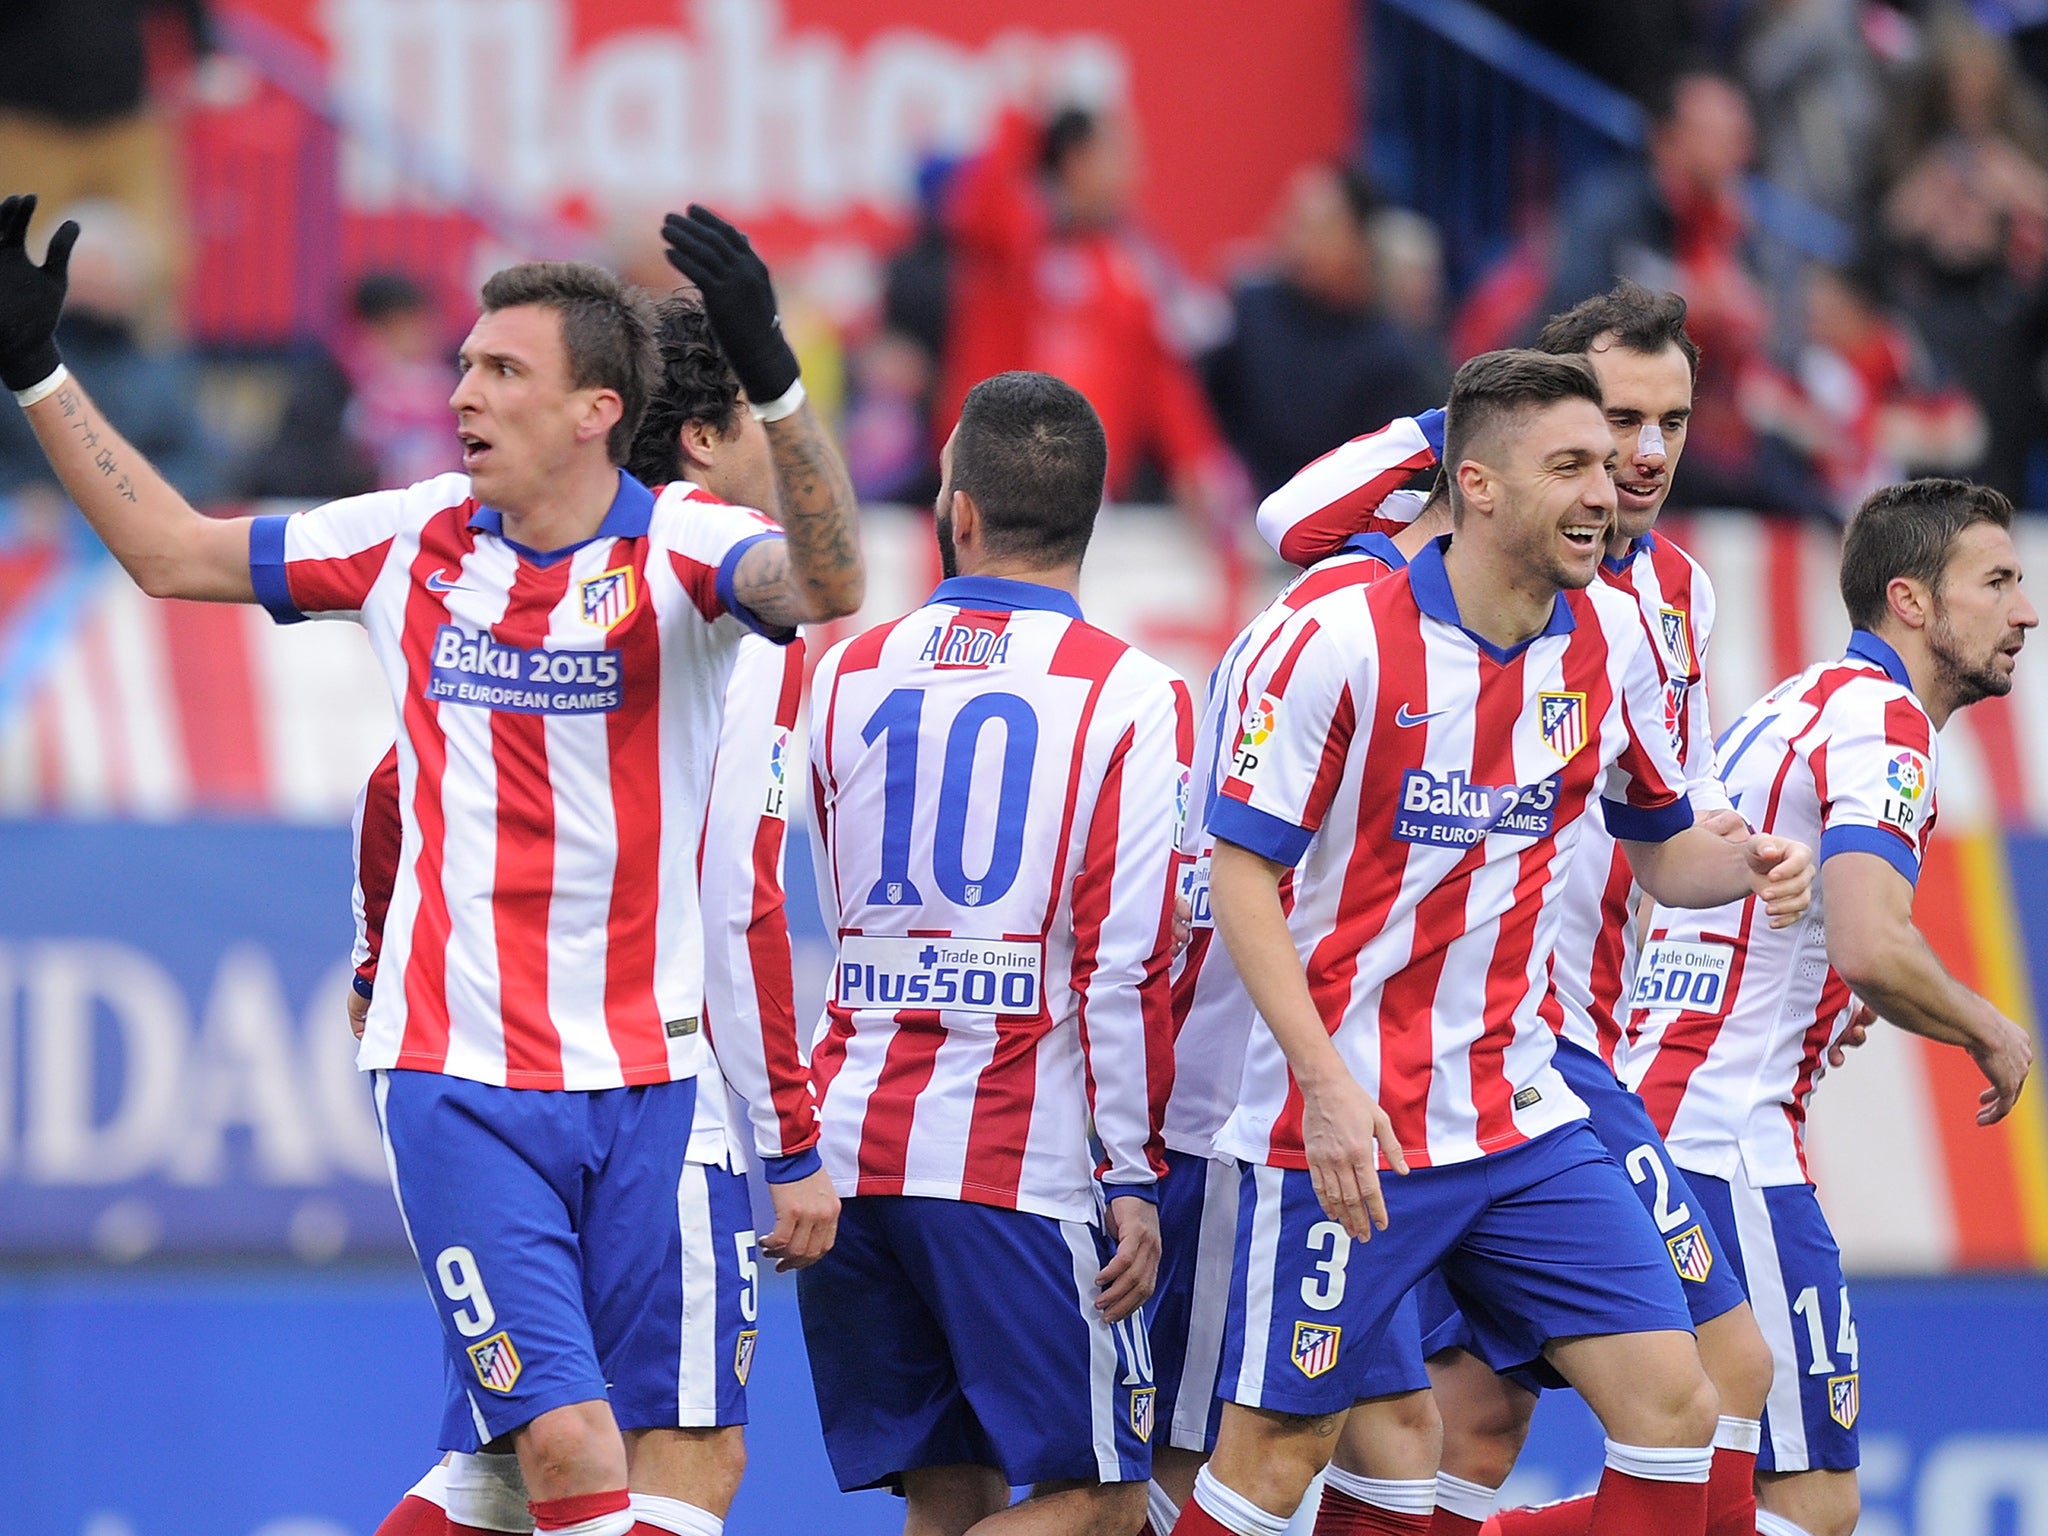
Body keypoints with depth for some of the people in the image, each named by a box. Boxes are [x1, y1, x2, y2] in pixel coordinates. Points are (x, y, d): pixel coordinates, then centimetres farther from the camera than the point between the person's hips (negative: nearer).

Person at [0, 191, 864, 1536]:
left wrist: (770, 376, -42)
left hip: (651, 1077, -1)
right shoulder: (409, 541, 6)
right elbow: (169, 552, 17)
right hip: (458, 1074, 1)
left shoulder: (678, 550, -6)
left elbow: (828, 588, -28)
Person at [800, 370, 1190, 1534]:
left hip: (849, 1142, 5)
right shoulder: (1131, 697, -5)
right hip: (1021, 1159, -5)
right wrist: (1134, 1176, -5)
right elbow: (1126, 966, -9)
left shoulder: (846, 676, 8)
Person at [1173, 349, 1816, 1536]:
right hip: (1348, 1124, -5)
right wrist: (1327, 1085, -20)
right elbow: (1241, 873, -11)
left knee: (1672, 1404, -4)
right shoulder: (1346, 642, -13)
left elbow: (1660, 846, 17)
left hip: (1523, 1116, 5)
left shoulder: (1612, 638, 3)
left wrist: (1746, 865, -7)